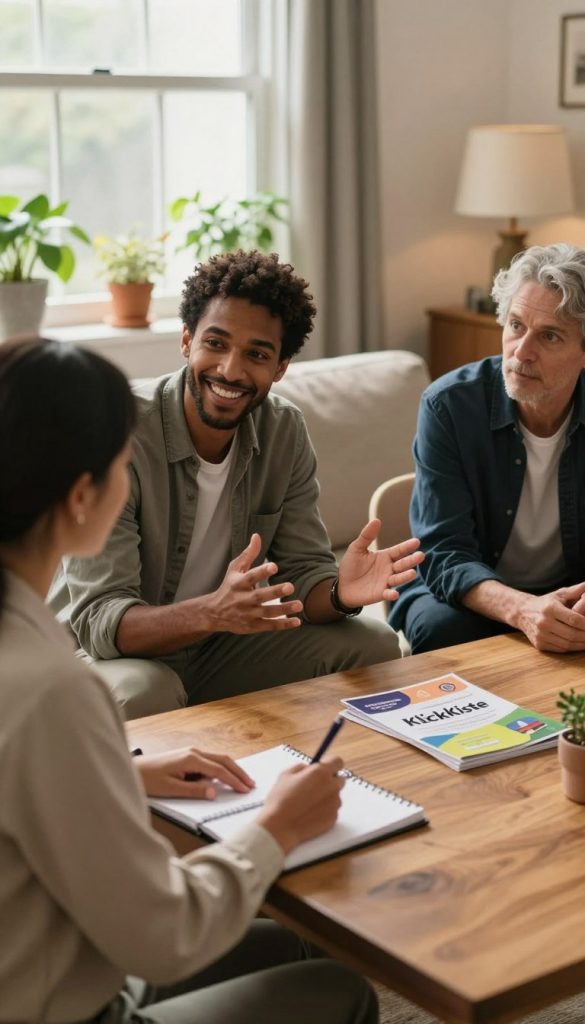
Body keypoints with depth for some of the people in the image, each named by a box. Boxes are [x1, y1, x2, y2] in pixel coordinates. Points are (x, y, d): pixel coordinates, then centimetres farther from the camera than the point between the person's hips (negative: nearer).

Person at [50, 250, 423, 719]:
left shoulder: (285, 432, -5)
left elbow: (302, 574, -3)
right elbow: (97, 621, -27)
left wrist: (341, 592, -29)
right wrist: (213, 611, -47)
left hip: (220, 647, 5)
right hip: (116, 657, -5)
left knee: (375, 645, -9)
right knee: (143, 691, -38)